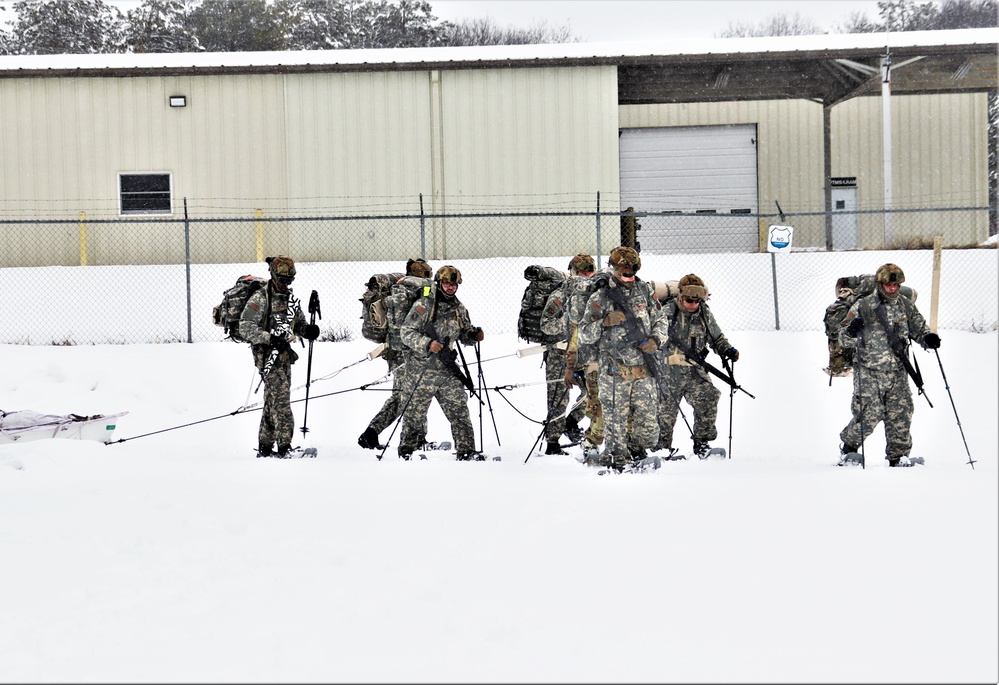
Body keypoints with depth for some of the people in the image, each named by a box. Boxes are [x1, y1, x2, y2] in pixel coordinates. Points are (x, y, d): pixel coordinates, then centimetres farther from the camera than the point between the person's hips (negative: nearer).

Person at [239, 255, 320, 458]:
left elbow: (299, 323, 21)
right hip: (267, 355, -8)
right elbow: (245, 327, -16)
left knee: (273, 401, 13)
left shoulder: (290, 298, 14)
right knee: (280, 397, -17)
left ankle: (265, 448, 21)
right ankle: (284, 446, -21)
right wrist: (270, 338, -27)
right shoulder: (261, 298, -10)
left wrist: (308, 330, -3)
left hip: (284, 354, 8)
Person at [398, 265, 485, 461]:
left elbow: (464, 333, 22)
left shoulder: (459, 308, 10)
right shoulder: (424, 305, -9)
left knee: (459, 410, 1)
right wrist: (427, 344, -26)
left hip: (447, 370, 5)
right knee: (414, 412, 5)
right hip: (422, 369, -5)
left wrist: (474, 334, -1)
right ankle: (406, 451, 19)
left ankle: (466, 450, 8)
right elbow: (407, 332, -12)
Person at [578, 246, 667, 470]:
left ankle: (635, 451, 25)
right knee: (616, 418, -2)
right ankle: (617, 457, 12)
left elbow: (660, 321, 21)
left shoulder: (644, 291, 11)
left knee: (647, 421, 2)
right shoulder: (600, 297, 0)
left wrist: (656, 339, 1)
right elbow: (584, 336, 1)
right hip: (614, 370, -3)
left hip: (644, 369, 3)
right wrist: (604, 322, -16)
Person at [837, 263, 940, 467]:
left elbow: (918, 328, 20)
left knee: (900, 415, 1)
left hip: (897, 372, 4)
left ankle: (898, 455, 15)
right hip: (869, 373, -4)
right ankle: (849, 444, 17)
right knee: (869, 415, -8)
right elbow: (845, 340, -2)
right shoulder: (863, 307, -3)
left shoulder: (906, 306, 9)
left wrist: (928, 338, -2)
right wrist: (852, 331, -25)